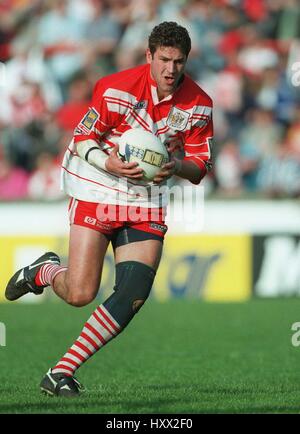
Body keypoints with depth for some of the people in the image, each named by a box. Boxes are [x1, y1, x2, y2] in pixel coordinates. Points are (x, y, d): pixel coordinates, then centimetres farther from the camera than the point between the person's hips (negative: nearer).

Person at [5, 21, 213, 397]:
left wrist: (177, 167, -19)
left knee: (134, 296, -10)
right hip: (96, 193, -4)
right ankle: (44, 271, 25)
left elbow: (200, 165, 4)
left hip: (146, 203, 4)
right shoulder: (116, 89, -15)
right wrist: (110, 164, -27)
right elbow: (82, 140, -8)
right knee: (80, 294, -12)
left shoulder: (198, 104, -3)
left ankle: (62, 373, -1)